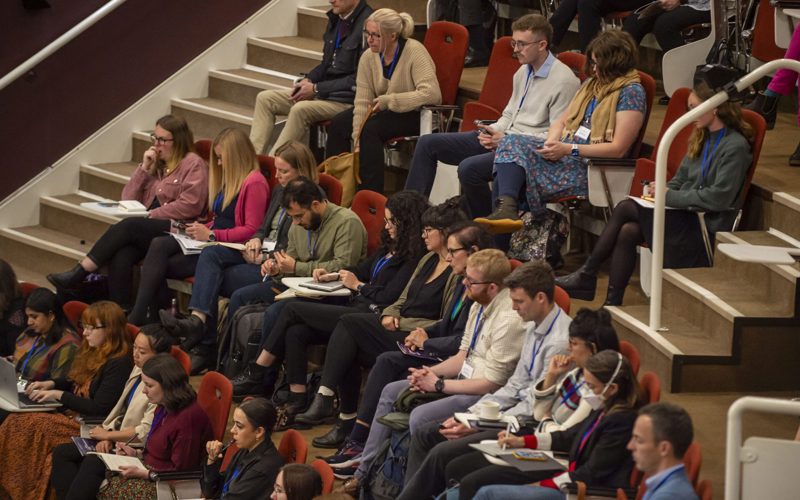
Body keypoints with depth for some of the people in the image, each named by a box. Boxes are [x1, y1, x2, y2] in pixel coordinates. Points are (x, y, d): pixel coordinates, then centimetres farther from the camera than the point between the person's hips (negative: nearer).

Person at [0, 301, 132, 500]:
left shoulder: (119, 364, -14)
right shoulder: (91, 353, 14)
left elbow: (100, 408, -18)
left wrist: (59, 395, -12)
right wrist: (50, 384, 9)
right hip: (71, 415, 9)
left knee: (31, 426, -25)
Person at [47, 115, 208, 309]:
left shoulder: (194, 165, 4)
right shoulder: (156, 164, 26)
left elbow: (190, 205, -10)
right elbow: (128, 199, 22)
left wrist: (152, 215, -11)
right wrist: (144, 168, 10)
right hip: (148, 229, 6)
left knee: (128, 227, -30)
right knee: (121, 255, -28)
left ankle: (78, 275, -30)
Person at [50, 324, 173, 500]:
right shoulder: (138, 370, 10)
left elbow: (145, 432, -20)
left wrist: (108, 435, -10)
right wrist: (106, 436, -2)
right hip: (116, 441, 10)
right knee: (61, 453, 2)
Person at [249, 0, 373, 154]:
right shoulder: (335, 19, 11)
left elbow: (359, 79, -18)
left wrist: (316, 88, -14)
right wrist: (307, 80, 1)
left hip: (348, 98, -9)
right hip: (324, 92, 10)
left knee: (301, 109, -32)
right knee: (265, 99, 2)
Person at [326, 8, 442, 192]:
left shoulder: (414, 52, -22)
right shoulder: (369, 57, -5)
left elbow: (432, 94, -32)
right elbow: (362, 101, -7)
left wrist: (388, 101, -29)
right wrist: (357, 139, -19)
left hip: (415, 115, -7)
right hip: (385, 112, 7)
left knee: (371, 128, -30)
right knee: (338, 124, -11)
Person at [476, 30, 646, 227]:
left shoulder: (631, 92, -7)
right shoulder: (591, 84, 20)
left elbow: (619, 148, -14)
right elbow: (562, 121, 21)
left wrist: (570, 149, -18)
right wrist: (552, 142, -4)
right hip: (566, 154, 8)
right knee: (512, 143, -19)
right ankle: (505, 207, -39)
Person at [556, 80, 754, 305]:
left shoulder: (736, 147, -12)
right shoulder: (703, 139, 16)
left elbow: (719, 198, -19)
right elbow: (680, 180, 20)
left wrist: (671, 196, -14)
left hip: (707, 227, -8)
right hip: (686, 216, 8)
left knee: (625, 208, -16)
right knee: (627, 232, -18)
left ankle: (587, 276, -6)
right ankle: (612, 304, -17)